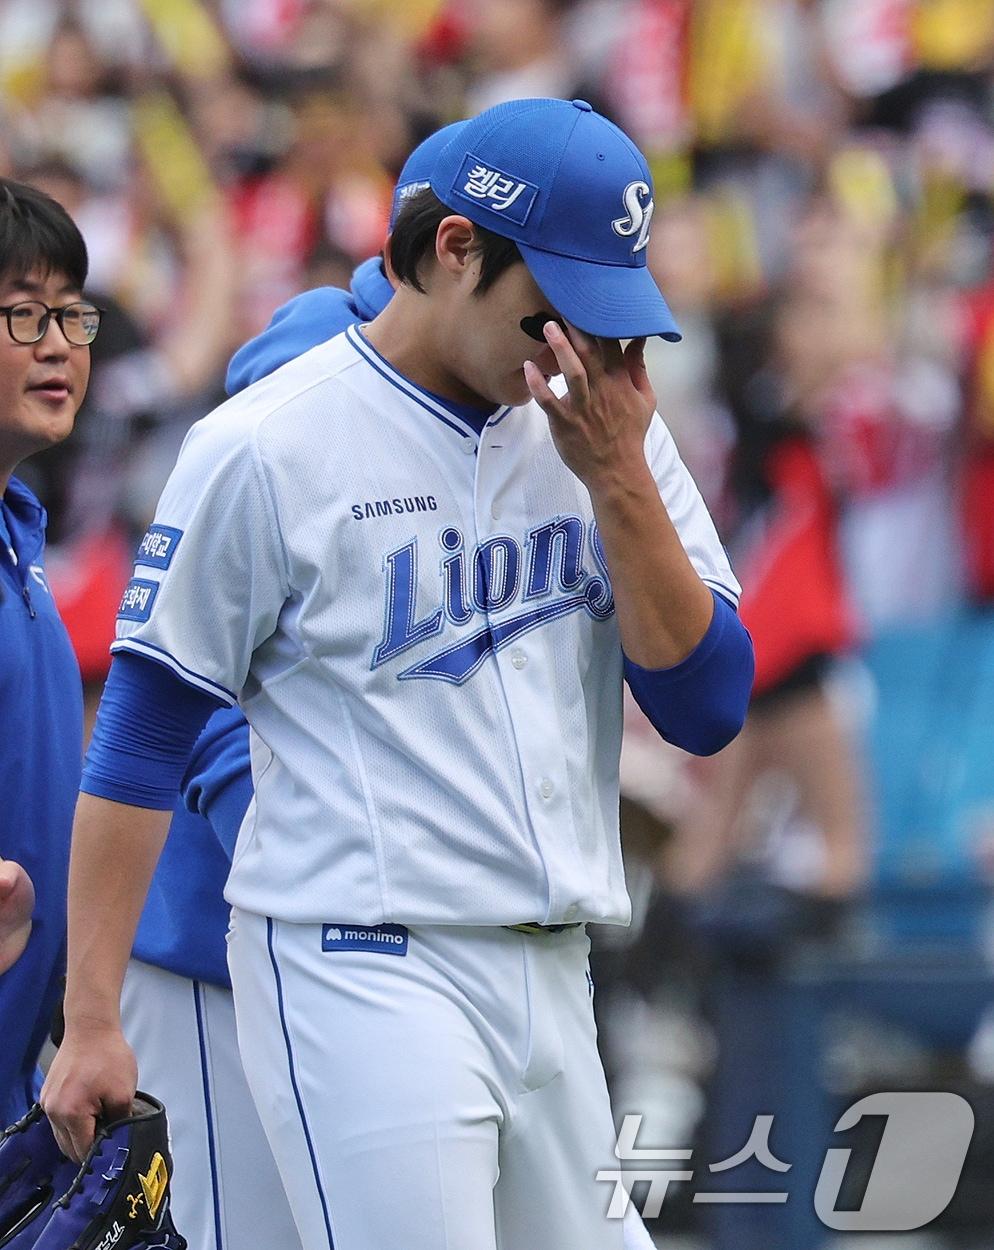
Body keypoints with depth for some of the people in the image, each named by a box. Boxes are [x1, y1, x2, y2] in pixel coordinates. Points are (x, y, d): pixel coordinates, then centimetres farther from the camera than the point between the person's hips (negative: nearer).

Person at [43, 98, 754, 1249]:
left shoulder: (604, 429, 10)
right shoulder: (265, 449, -6)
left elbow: (707, 709, 5)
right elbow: (140, 736, -3)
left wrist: (619, 482, -8)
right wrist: (92, 1022, -6)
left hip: (552, 981, 6)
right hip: (364, 973, -6)